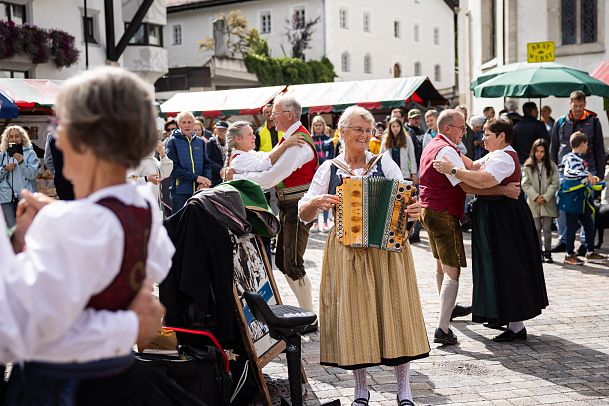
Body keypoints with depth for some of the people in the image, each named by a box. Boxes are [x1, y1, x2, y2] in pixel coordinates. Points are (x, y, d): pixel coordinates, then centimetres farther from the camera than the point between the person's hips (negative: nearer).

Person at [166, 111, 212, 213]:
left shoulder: (200, 142, 13)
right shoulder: (173, 142, 0)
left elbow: (207, 165, 11)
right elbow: (174, 168, -10)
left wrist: (205, 180, -9)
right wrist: (196, 177, -17)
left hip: (199, 190, 4)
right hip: (180, 191, -4)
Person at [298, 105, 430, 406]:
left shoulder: (384, 162, 6)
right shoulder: (329, 169, 6)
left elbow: (406, 201, 4)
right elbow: (303, 214, 4)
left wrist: (414, 210, -19)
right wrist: (316, 202, -18)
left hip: (387, 250, 0)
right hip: (346, 253, 0)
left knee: (393, 312, 0)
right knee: (353, 316, 2)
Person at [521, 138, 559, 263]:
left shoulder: (552, 166, 2)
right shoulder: (528, 166, 2)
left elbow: (555, 184, -2)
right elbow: (525, 184, -3)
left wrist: (545, 197, -11)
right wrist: (535, 197, -12)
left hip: (548, 203, 0)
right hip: (533, 202, 1)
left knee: (547, 229, 1)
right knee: (536, 229, 5)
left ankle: (547, 253, 7)